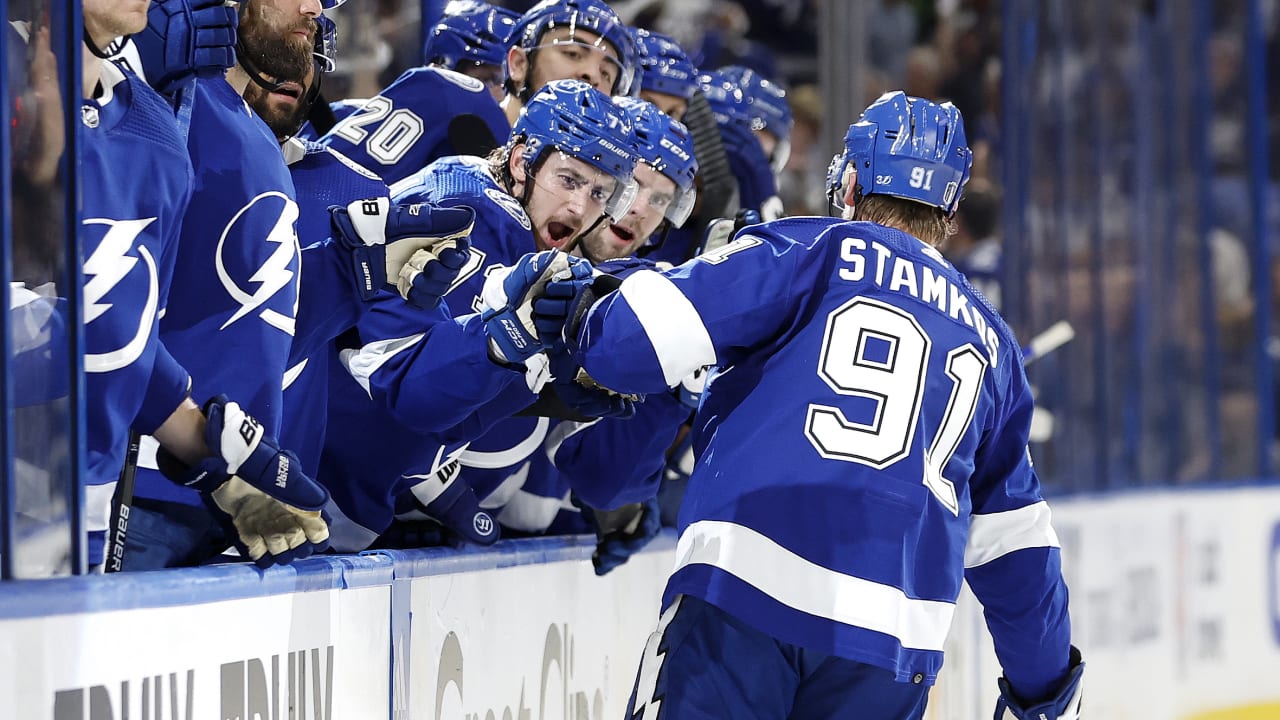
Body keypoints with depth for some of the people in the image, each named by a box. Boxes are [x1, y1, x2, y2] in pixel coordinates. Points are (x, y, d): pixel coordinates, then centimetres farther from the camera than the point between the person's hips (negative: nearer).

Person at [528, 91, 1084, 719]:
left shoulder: (818, 251, 9)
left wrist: (584, 315, 21)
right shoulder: (989, 342, 25)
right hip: (895, 643, 4)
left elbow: (637, 341, -1)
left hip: (745, 596, -4)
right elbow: (1016, 548, 30)